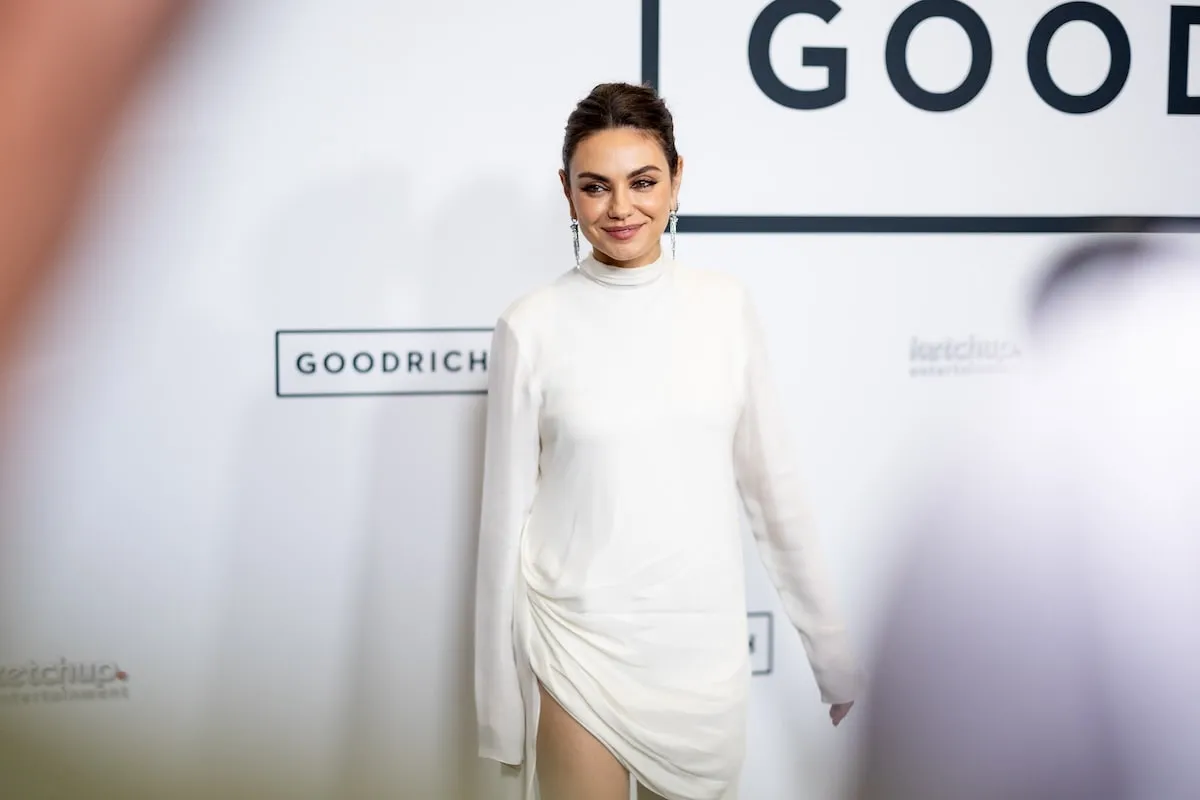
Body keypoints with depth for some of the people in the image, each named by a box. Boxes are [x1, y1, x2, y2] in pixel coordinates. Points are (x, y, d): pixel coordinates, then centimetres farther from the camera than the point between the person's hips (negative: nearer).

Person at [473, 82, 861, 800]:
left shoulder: (725, 305, -1)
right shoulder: (533, 327, -7)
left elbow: (773, 482, 5)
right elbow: (506, 514, -2)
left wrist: (832, 647, 7)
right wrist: (499, 704, 1)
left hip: (705, 646, 2)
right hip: (578, 651, -2)